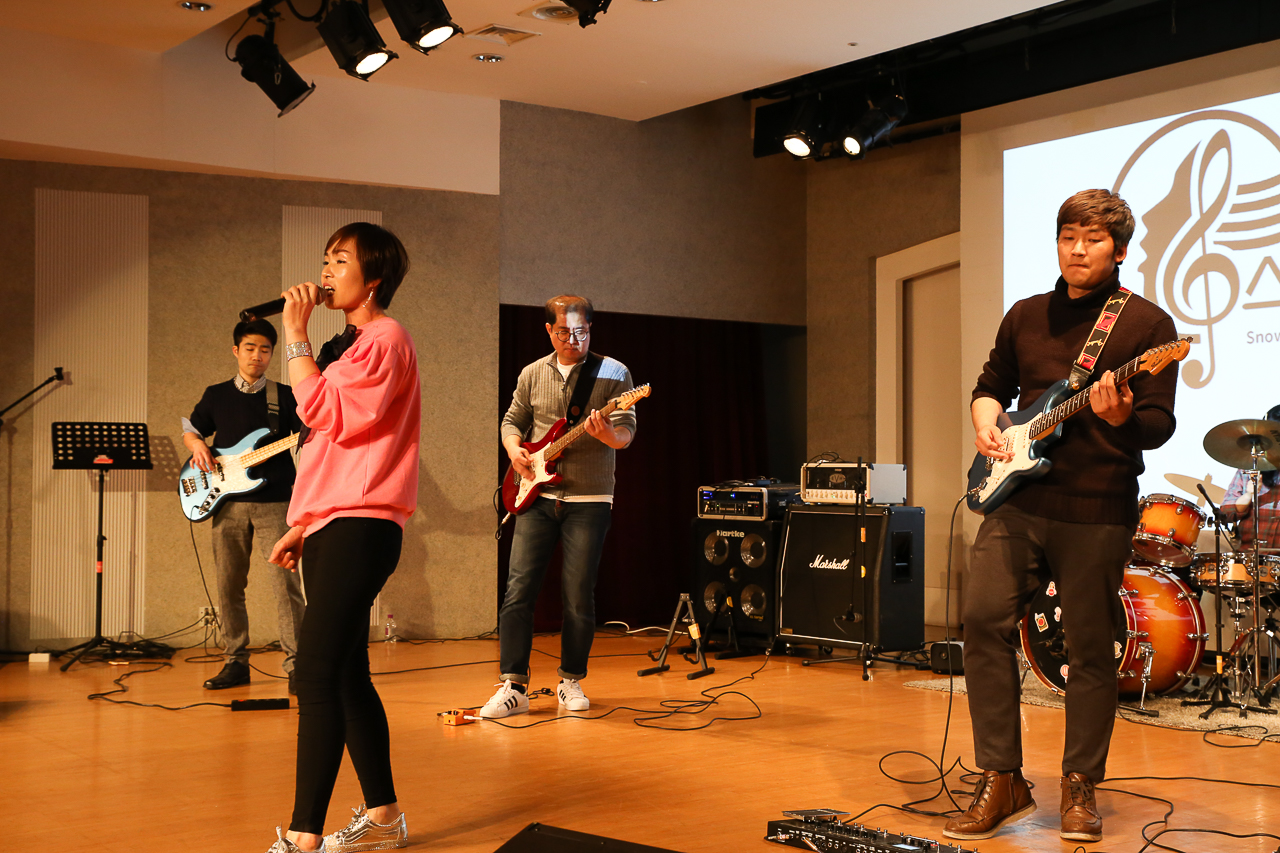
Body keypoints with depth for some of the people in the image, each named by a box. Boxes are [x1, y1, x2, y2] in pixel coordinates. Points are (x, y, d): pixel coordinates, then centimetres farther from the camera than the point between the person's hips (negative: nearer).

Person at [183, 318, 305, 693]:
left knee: (285, 582, -12)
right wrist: (197, 445, 1)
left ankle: (296, 665, -9)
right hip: (228, 502, 3)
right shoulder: (215, 395, 12)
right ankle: (236, 662, 17)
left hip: (275, 502, -3)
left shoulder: (286, 396, 6)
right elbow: (191, 429, 23)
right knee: (228, 585, 6)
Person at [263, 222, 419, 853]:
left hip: (360, 528, -10)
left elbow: (322, 411, -18)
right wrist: (301, 527, 21)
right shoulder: (350, 343, 23)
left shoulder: (385, 338, -7)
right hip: (333, 526, 10)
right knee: (347, 676, 11)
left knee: (316, 675, -15)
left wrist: (295, 334, -11)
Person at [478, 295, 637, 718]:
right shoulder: (532, 374, 10)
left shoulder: (613, 373, -1)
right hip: (537, 496, 2)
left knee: (579, 594, -1)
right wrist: (514, 450, -2)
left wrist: (607, 433, -29)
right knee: (519, 588, -6)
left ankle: (571, 680, 16)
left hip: (589, 500, -2)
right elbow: (512, 420, 19)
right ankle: (513, 687, -2)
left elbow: (626, 432, -7)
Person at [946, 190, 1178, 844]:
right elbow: (991, 386, 25)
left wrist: (1122, 417, -25)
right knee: (984, 618, -7)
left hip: (1097, 513, -4)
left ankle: (1080, 787, 18)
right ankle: (1001, 782, 3)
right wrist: (986, 421, 4)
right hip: (1017, 500, 4)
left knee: (1091, 650, 2)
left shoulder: (1146, 323, 1)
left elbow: (1160, 425, -4)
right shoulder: (1025, 317, 15)